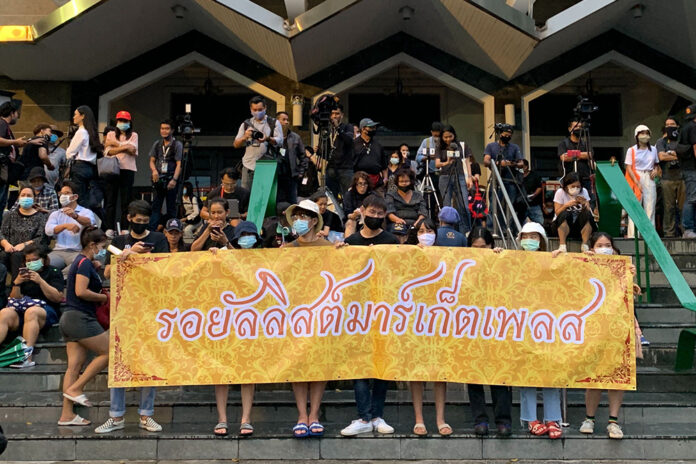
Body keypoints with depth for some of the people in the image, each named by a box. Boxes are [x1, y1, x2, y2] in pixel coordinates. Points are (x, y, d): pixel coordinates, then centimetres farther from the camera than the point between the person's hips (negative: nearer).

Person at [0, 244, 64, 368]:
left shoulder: (53, 273, 14)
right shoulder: (22, 275, 25)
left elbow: (58, 298, -1)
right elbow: (14, 299, 18)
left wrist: (40, 281, -9)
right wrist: (16, 284, 0)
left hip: (46, 310, -3)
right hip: (21, 311, 3)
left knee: (31, 312, -38)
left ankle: (27, 356, -49)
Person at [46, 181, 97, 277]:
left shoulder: (85, 212, 11)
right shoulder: (55, 214, 22)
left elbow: (90, 222, -14)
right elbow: (48, 230, 1)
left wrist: (75, 216, -36)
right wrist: (65, 225, -17)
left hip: (78, 252, -2)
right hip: (58, 251, 2)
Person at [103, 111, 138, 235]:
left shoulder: (133, 135, 12)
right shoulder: (111, 135, 14)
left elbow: (133, 150, -5)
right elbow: (108, 151, 0)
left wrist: (115, 143, -1)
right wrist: (125, 147, -11)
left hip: (128, 169, -1)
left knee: (126, 200, -1)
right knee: (110, 200, -2)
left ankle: (124, 228, 1)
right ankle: (109, 228, -1)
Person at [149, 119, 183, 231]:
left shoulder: (177, 145, 0)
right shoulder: (157, 144, 13)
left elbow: (179, 164, -6)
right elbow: (152, 161, 14)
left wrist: (174, 179, -17)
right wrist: (154, 170, -9)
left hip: (171, 179, -3)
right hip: (159, 179, 4)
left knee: (171, 207, 1)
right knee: (156, 206, 0)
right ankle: (151, 230, -3)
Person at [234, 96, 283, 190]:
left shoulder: (274, 123, 9)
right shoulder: (246, 124, 15)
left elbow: (280, 141, -3)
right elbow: (236, 144, 13)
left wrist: (268, 139, -24)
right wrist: (245, 137, -9)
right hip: (249, 166, 2)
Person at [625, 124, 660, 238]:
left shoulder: (653, 149, 13)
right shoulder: (631, 150, 2)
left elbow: (657, 164, 23)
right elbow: (629, 168, -4)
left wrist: (656, 170, -1)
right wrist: (637, 183, -13)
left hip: (649, 179, 4)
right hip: (636, 178, -3)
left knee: (650, 207, 1)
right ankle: (633, 235, -8)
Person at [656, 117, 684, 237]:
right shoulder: (661, 142, 12)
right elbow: (661, 156, -4)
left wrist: (672, 153, -6)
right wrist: (679, 156, -1)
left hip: (682, 177, 1)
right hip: (667, 178, -1)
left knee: (683, 205, -3)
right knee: (669, 206, -4)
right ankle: (669, 232, -2)